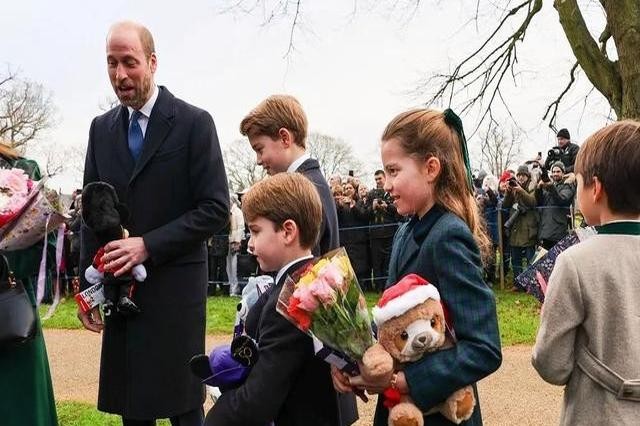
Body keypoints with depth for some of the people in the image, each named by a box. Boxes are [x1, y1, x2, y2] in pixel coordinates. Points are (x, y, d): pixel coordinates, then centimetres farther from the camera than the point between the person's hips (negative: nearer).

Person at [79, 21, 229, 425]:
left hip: (175, 288, -4)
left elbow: (215, 209, -10)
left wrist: (148, 246, -17)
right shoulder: (102, 128, 9)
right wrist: (89, 283, 5)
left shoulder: (194, 122, -6)